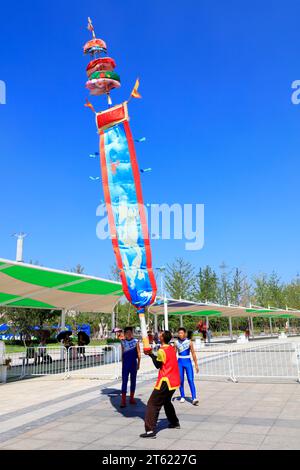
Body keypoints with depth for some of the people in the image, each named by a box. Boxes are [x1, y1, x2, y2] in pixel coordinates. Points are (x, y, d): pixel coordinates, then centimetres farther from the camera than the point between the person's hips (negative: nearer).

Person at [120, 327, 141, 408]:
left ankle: (132, 399, 23)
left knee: (133, 381, 10)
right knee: (124, 381, -2)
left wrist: (138, 364, -5)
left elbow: (138, 353, -2)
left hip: (133, 364, -1)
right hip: (125, 364, 1)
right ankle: (123, 400, 0)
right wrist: (122, 364, 12)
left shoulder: (136, 341, -4)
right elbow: (122, 353, 11)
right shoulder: (123, 342, 3)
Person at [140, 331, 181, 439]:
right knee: (167, 401, 29)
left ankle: (150, 431, -12)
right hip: (175, 381, 9)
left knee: (153, 404, -6)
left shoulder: (162, 351, -17)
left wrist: (151, 354, -2)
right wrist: (153, 355, 5)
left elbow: (158, 365, -9)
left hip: (166, 381, -9)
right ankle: (175, 422, 38)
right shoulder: (171, 348, 9)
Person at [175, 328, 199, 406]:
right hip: (180, 362, 2)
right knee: (181, 380, 8)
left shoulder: (189, 342, -5)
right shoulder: (177, 343, 0)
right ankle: (182, 397, 22)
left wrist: (196, 365, -2)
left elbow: (193, 353, -1)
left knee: (191, 380, -9)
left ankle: (194, 398, -9)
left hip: (188, 362, -2)